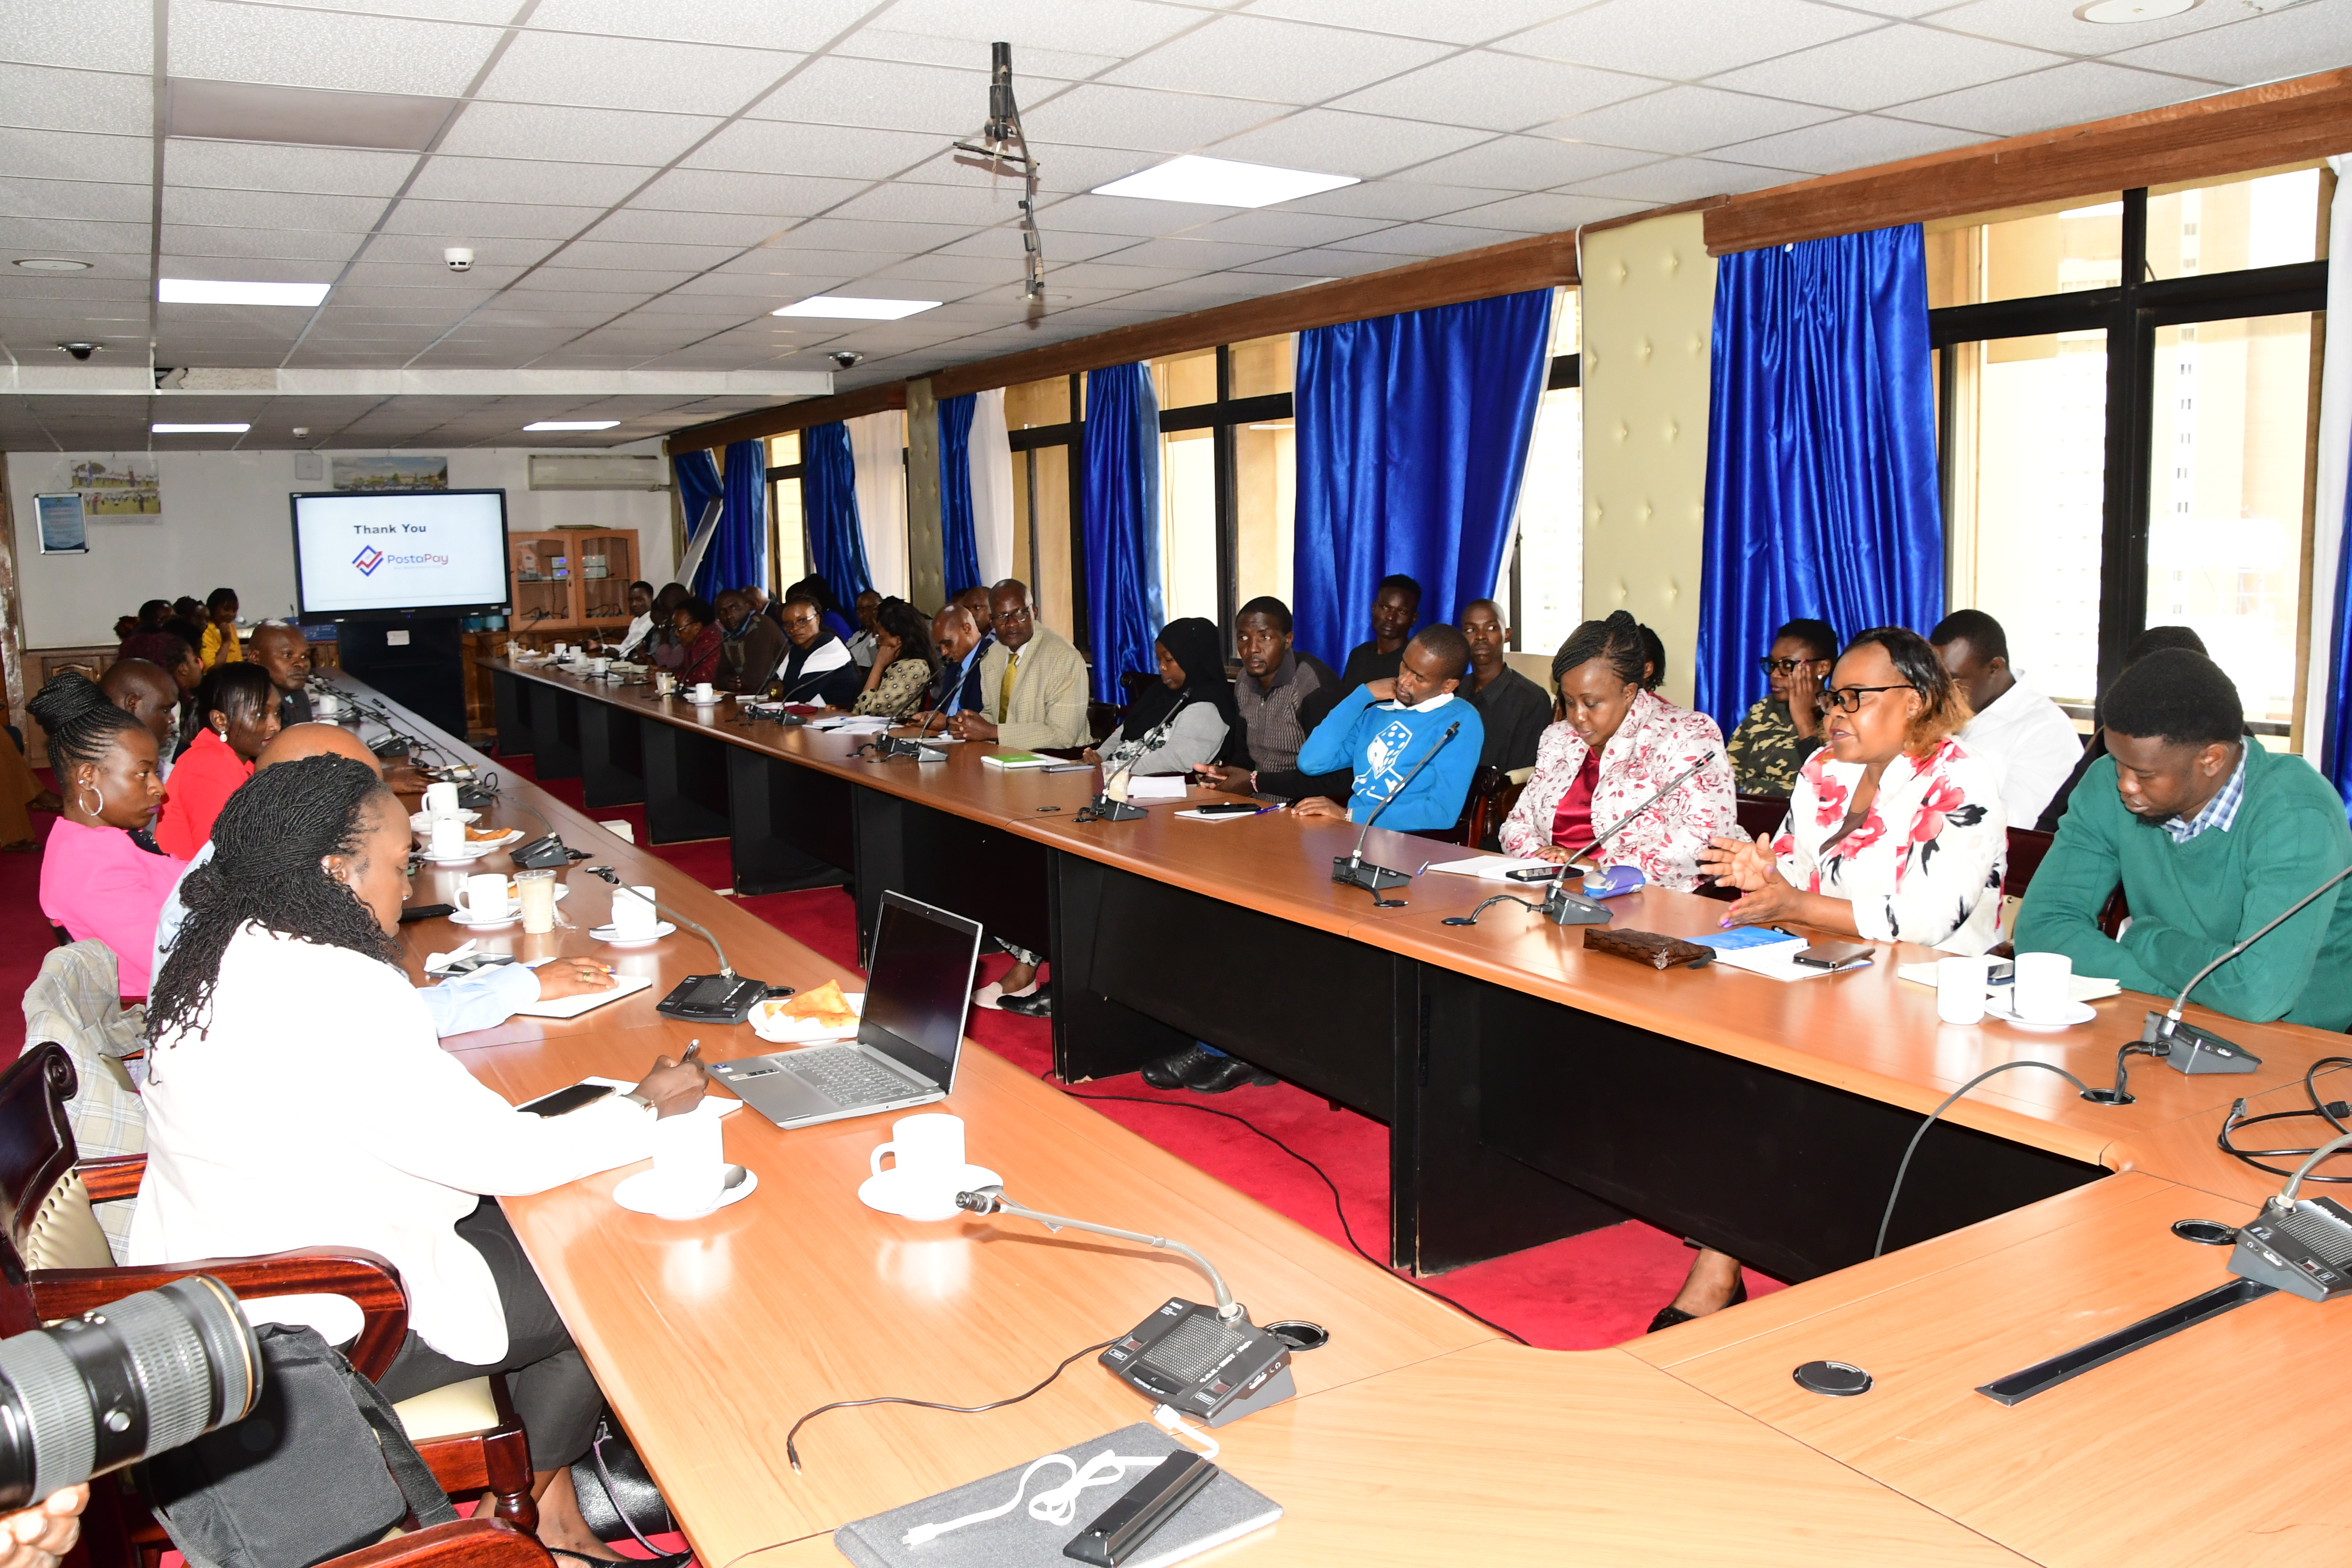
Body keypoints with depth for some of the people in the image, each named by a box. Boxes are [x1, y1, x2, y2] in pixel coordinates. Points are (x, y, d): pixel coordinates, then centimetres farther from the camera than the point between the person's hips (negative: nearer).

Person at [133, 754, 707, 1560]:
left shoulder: (230, 953, 0)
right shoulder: (334, 995, -29)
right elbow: (508, 1156, -24)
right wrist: (647, 1107, -9)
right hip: (308, 1339, -10)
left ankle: (546, 1487, 30)